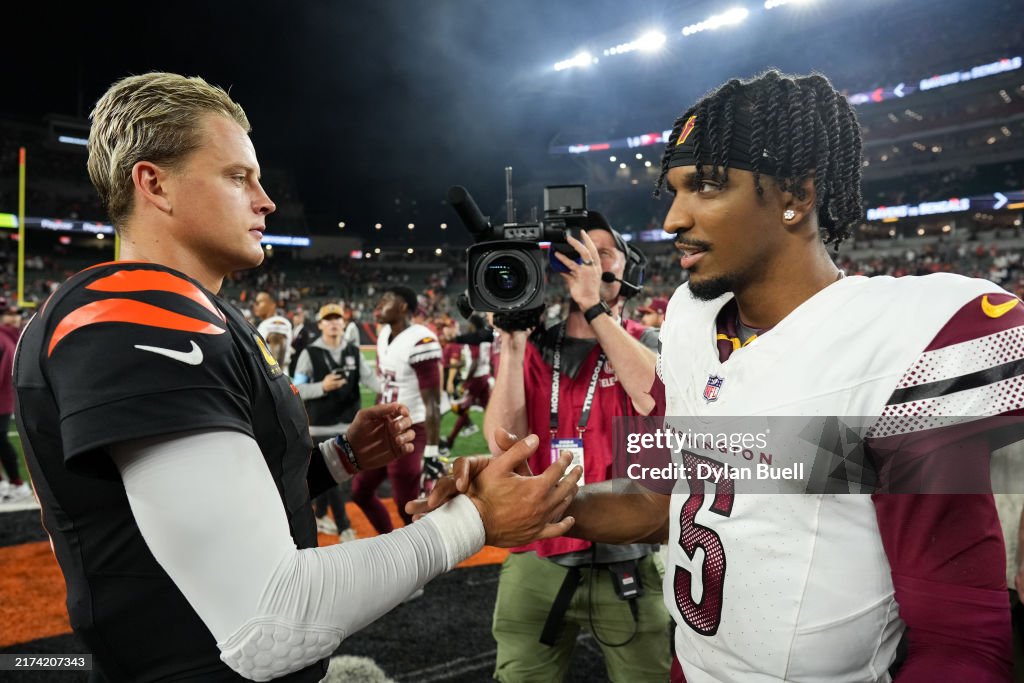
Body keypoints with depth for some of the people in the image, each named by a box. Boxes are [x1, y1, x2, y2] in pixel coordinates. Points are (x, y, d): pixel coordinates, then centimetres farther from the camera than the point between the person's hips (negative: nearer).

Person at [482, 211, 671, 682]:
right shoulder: (532, 351, 4)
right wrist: (511, 340, -15)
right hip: (537, 561, 2)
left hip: (629, 565, -2)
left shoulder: (646, 344, -1)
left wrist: (595, 308, -26)